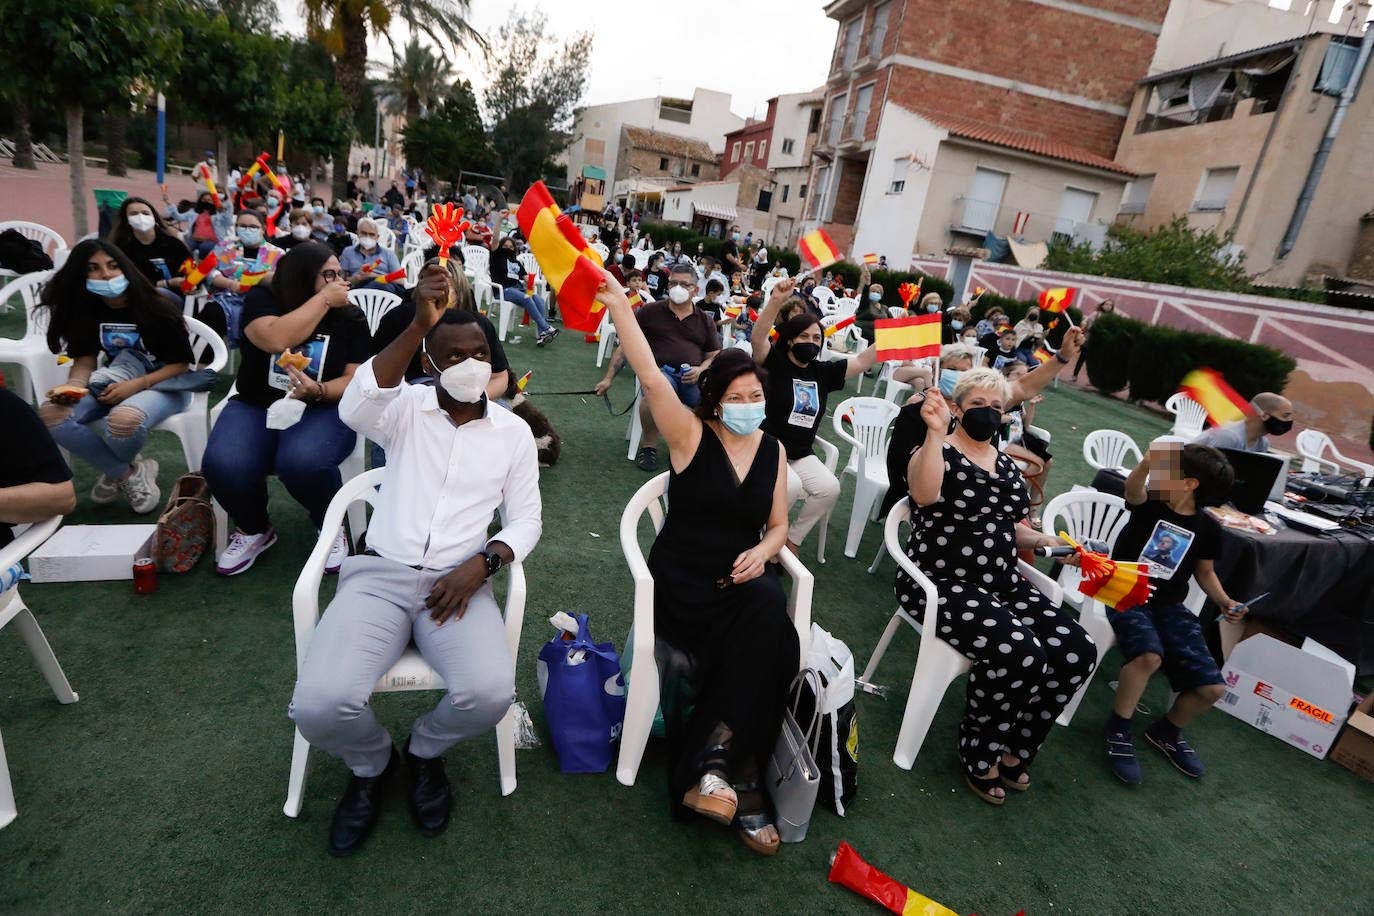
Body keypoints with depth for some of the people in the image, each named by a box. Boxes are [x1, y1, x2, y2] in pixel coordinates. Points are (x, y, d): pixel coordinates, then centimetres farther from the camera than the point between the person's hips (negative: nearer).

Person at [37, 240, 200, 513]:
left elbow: (180, 365, -12)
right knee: (50, 415, -22)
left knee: (123, 419, -38)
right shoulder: (86, 311, 1)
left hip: (164, 385, -5)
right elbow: (85, 361, 3)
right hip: (115, 383, 5)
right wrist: (72, 388, -19)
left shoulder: (156, 309, -14)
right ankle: (129, 474, -6)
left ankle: (115, 472, 1)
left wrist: (136, 385, -24)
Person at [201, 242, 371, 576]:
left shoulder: (350, 318, 2)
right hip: (256, 406, 2)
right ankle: (255, 530, 6)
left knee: (302, 463, -35)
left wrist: (318, 390, -25)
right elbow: (276, 339, -24)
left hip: (321, 409, -1)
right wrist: (324, 299, -18)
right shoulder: (262, 298, -1)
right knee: (223, 465, -28)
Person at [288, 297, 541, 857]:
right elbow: (354, 410, -24)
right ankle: (372, 763, 17)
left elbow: (526, 519, 7)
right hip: (380, 573, 0)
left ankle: (424, 751, 13)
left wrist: (481, 564, -12)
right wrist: (418, 325, -32)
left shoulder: (513, 431, 6)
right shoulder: (406, 408, 1)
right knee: (318, 706, -23)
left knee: (490, 694, -26)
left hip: (459, 580, 1)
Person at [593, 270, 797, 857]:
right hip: (680, 584, -4)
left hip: (743, 583, 4)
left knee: (769, 613, -32)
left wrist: (762, 552, -9)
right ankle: (740, 774, -15)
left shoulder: (773, 449, 9)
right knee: (769, 640, -29)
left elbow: (778, 525, 13)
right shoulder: (691, 435, -3)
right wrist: (617, 303, -22)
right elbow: (650, 376, -17)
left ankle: (715, 755, -22)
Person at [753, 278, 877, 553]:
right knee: (791, 486, -31)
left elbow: (863, 360, 6)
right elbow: (757, 339, -26)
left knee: (829, 489, -18)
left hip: (802, 454, 6)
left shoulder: (823, 371, 8)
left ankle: (792, 539, 4)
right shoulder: (774, 363, -6)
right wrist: (776, 301, -41)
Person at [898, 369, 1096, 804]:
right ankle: (979, 755, -2)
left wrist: (1044, 540, 7)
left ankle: (1012, 749, 9)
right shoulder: (938, 452, -7)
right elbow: (924, 495, -31)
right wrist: (936, 432, -39)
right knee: (1019, 652, -29)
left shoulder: (1007, 466, 16)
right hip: (942, 584, -8)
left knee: (1077, 651, -10)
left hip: (1001, 583, 8)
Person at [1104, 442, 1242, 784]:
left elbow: (1205, 571, 15)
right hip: (1127, 597, -4)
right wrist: (1150, 460, -52)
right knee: (1149, 655, -34)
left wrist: (1224, 601, -4)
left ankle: (1166, 732, 24)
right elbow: (1133, 486, -31)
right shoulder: (1148, 503, -6)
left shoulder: (1207, 527, 3)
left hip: (1169, 607, 4)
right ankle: (1118, 730, -11)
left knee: (1212, 687, -7)